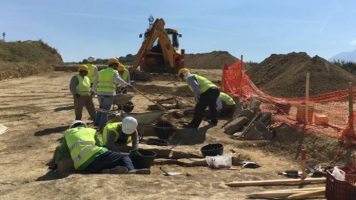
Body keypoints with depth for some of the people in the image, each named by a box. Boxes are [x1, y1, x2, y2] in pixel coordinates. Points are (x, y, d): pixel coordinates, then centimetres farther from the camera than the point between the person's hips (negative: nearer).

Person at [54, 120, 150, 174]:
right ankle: (131, 170, -26)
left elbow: (62, 152, 34)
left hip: (83, 165, 2)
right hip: (96, 154, -1)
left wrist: (56, 164, 51)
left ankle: (110, 171, -27)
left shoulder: (68, 133, 30)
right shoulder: (92, 131, 28)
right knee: (125, 157, 9)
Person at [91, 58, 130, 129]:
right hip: (109, 94, -5)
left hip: (100, 93, 5)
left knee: (101, 107, 22)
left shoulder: (101, 72, 15)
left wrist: (94, 90, 32)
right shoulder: (114, 72, -2)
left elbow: (95, 82, 18)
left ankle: (97, 122, 18)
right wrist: (126, 84, -24)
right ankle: (102, 125, 4)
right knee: (106, 110, 3)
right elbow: (117, 79, -24)